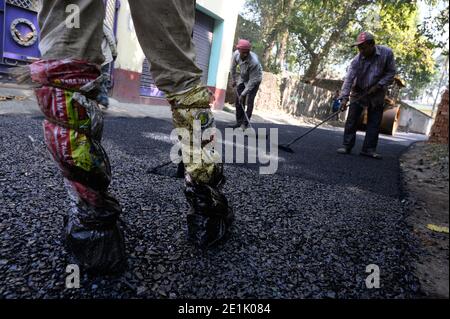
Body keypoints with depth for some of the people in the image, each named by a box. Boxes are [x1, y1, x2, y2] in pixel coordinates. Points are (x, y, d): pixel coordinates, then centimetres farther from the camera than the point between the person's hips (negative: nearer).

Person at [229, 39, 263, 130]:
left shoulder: (254, 62, -38)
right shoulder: (236, 54, -22)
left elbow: (252, 81, -32)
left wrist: (243, 94, -30)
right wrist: (233, 80, 9)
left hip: (255, 79, -5)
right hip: (242, 79, 5)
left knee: (249, 101, -14)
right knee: (238, 100, 3)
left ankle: (245, 123, -9)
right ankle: (239, 122, 13)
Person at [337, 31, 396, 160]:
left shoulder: (387, 53, -15)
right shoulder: (357, 60, -18)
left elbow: (391, 72, -7)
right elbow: (349, 79, -24)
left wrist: (379, 85, -20)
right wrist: (344, 97, -33)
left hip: (377, 94, 1)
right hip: (358, 92, -1)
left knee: (375, 122, 0)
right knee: (351, 120, -6)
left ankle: (369, 149, 5)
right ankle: (347, 146, 0)